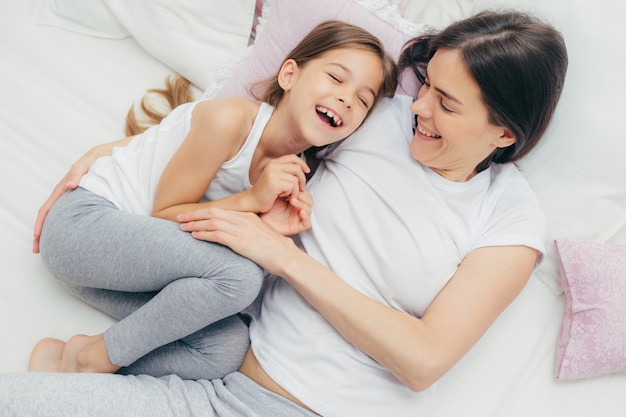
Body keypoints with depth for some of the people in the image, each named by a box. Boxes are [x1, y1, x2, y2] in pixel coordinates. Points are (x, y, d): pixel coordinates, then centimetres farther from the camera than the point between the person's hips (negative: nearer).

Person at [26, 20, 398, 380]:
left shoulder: (293, 171, 3)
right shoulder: (231, 119, -21)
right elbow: (164, 213, -15)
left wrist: (265, 227, -16)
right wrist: (251, 200, -25)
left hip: (139, 259, 7)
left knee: (228, 349, -16)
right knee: (241, 276, -29)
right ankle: (89, 358, -12)